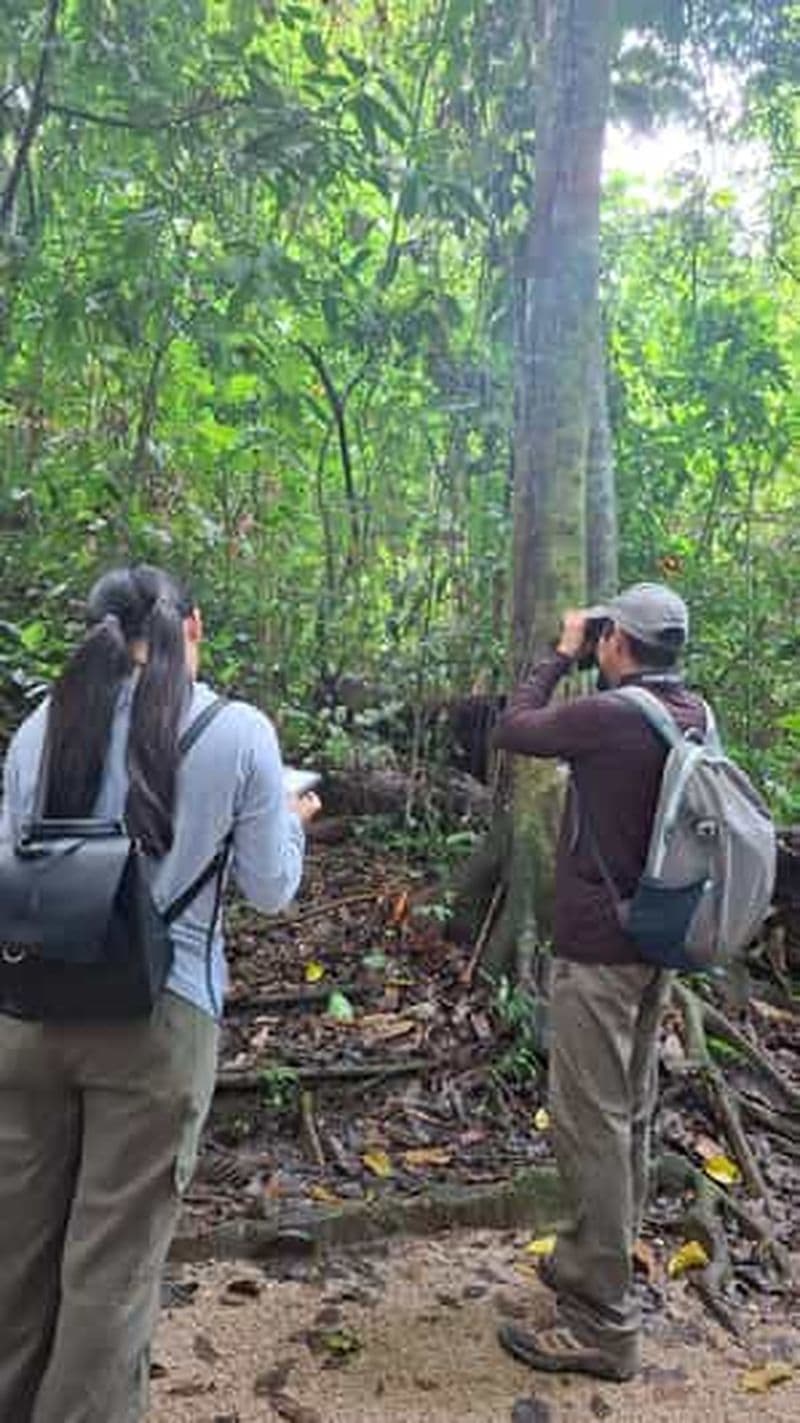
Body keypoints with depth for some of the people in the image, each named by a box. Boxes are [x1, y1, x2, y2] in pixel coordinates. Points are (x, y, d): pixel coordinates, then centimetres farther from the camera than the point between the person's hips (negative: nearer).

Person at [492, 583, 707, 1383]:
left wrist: (561, 656, 3)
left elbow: (511, 731, -6)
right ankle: (600, 1263, 36)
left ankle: (601, 1323, 8)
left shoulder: (610, 715, -21)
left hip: (598, 947, -9)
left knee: (591, 1125, -1)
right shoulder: (694, 716, 3)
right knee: (630, 1115, 19)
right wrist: (584, 670, 9)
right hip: (657, 938, 9)